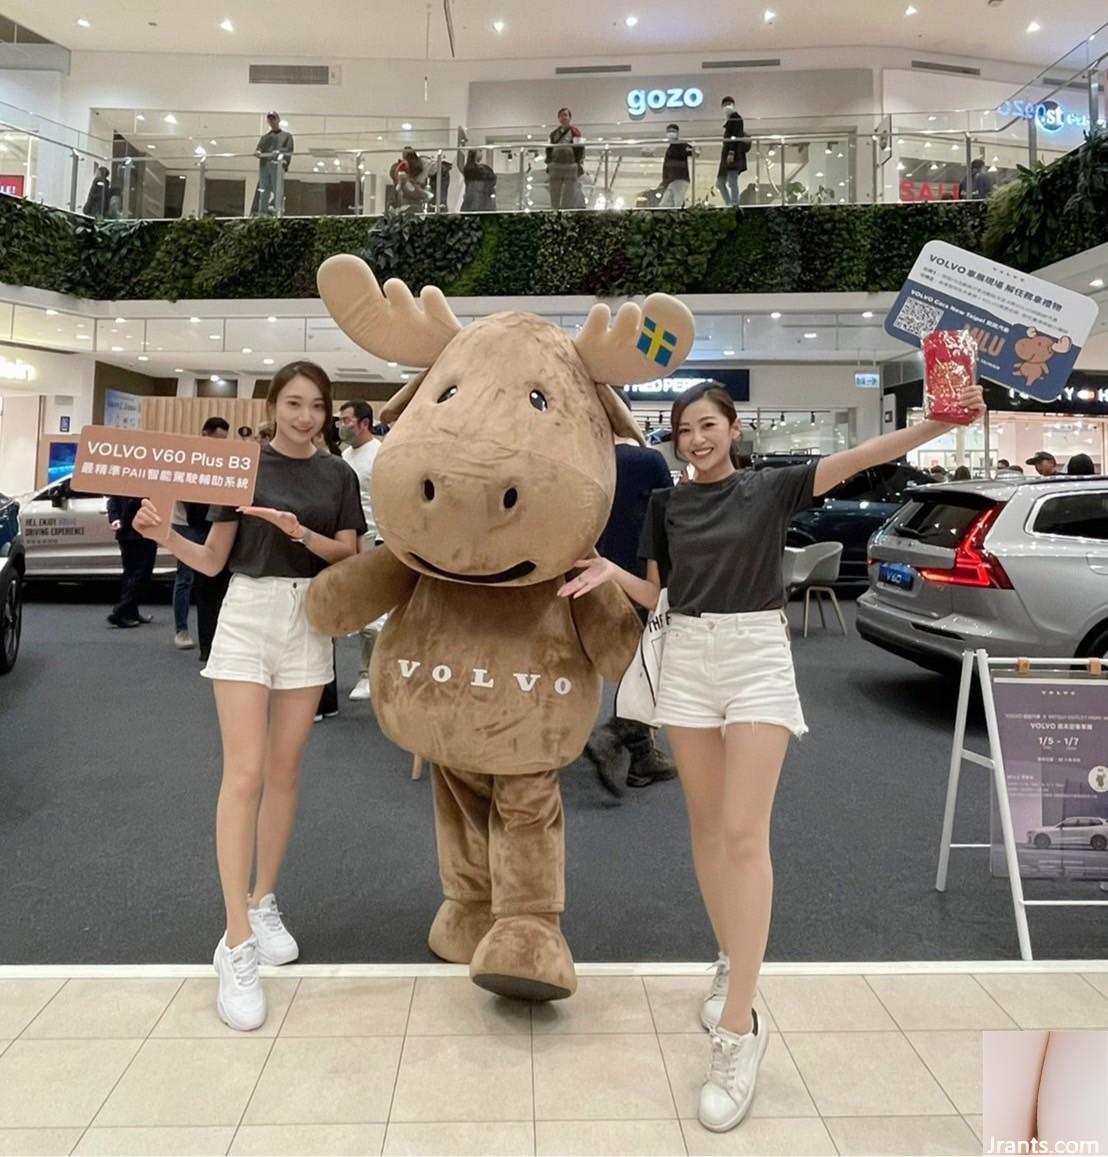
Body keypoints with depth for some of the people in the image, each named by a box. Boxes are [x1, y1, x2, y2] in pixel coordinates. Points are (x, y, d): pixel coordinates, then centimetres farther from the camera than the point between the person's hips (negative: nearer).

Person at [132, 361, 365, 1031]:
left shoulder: (337, 475, 8)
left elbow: (347, 554, 1)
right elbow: (212, 560, 0)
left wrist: (299, 531, -17)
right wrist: (165, 536, -19)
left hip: (309, 621, 3)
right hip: (248, 616, -2)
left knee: (284, 772, 8)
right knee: (244, 773, -8)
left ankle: (264, 902, 24)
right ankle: (237, 941, -4)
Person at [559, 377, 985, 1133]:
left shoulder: (771, 488, -1)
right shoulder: (667, 506, 8)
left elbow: (855, 459, -16)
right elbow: (655, 595, 10)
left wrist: (940, 423, -30)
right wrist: (611, 572, -10)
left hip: (757, 657, -4)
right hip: (689, 659, 4)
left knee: (744, 832, -9)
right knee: (708, 825, 10)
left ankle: (739, 1029, -5)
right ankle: (732, 964, 29)